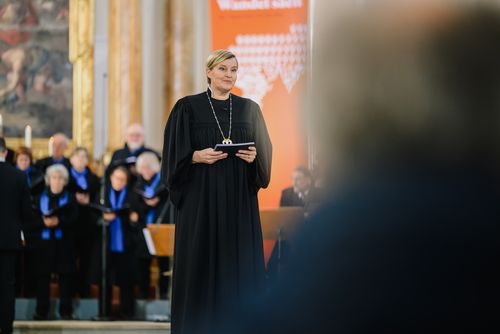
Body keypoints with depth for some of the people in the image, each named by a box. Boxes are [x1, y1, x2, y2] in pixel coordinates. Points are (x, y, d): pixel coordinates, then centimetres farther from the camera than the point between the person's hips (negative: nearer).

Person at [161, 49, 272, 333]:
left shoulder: (249, 109, 10)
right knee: (200, 265, -3)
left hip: (239, 200, 3)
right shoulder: (188, 107, 1)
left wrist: (254, 157, -10)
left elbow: (265, 153, 10)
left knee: (240, 265, 0)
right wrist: (197, 156, -18)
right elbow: (175, 154, -1)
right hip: (201, 200, -3)